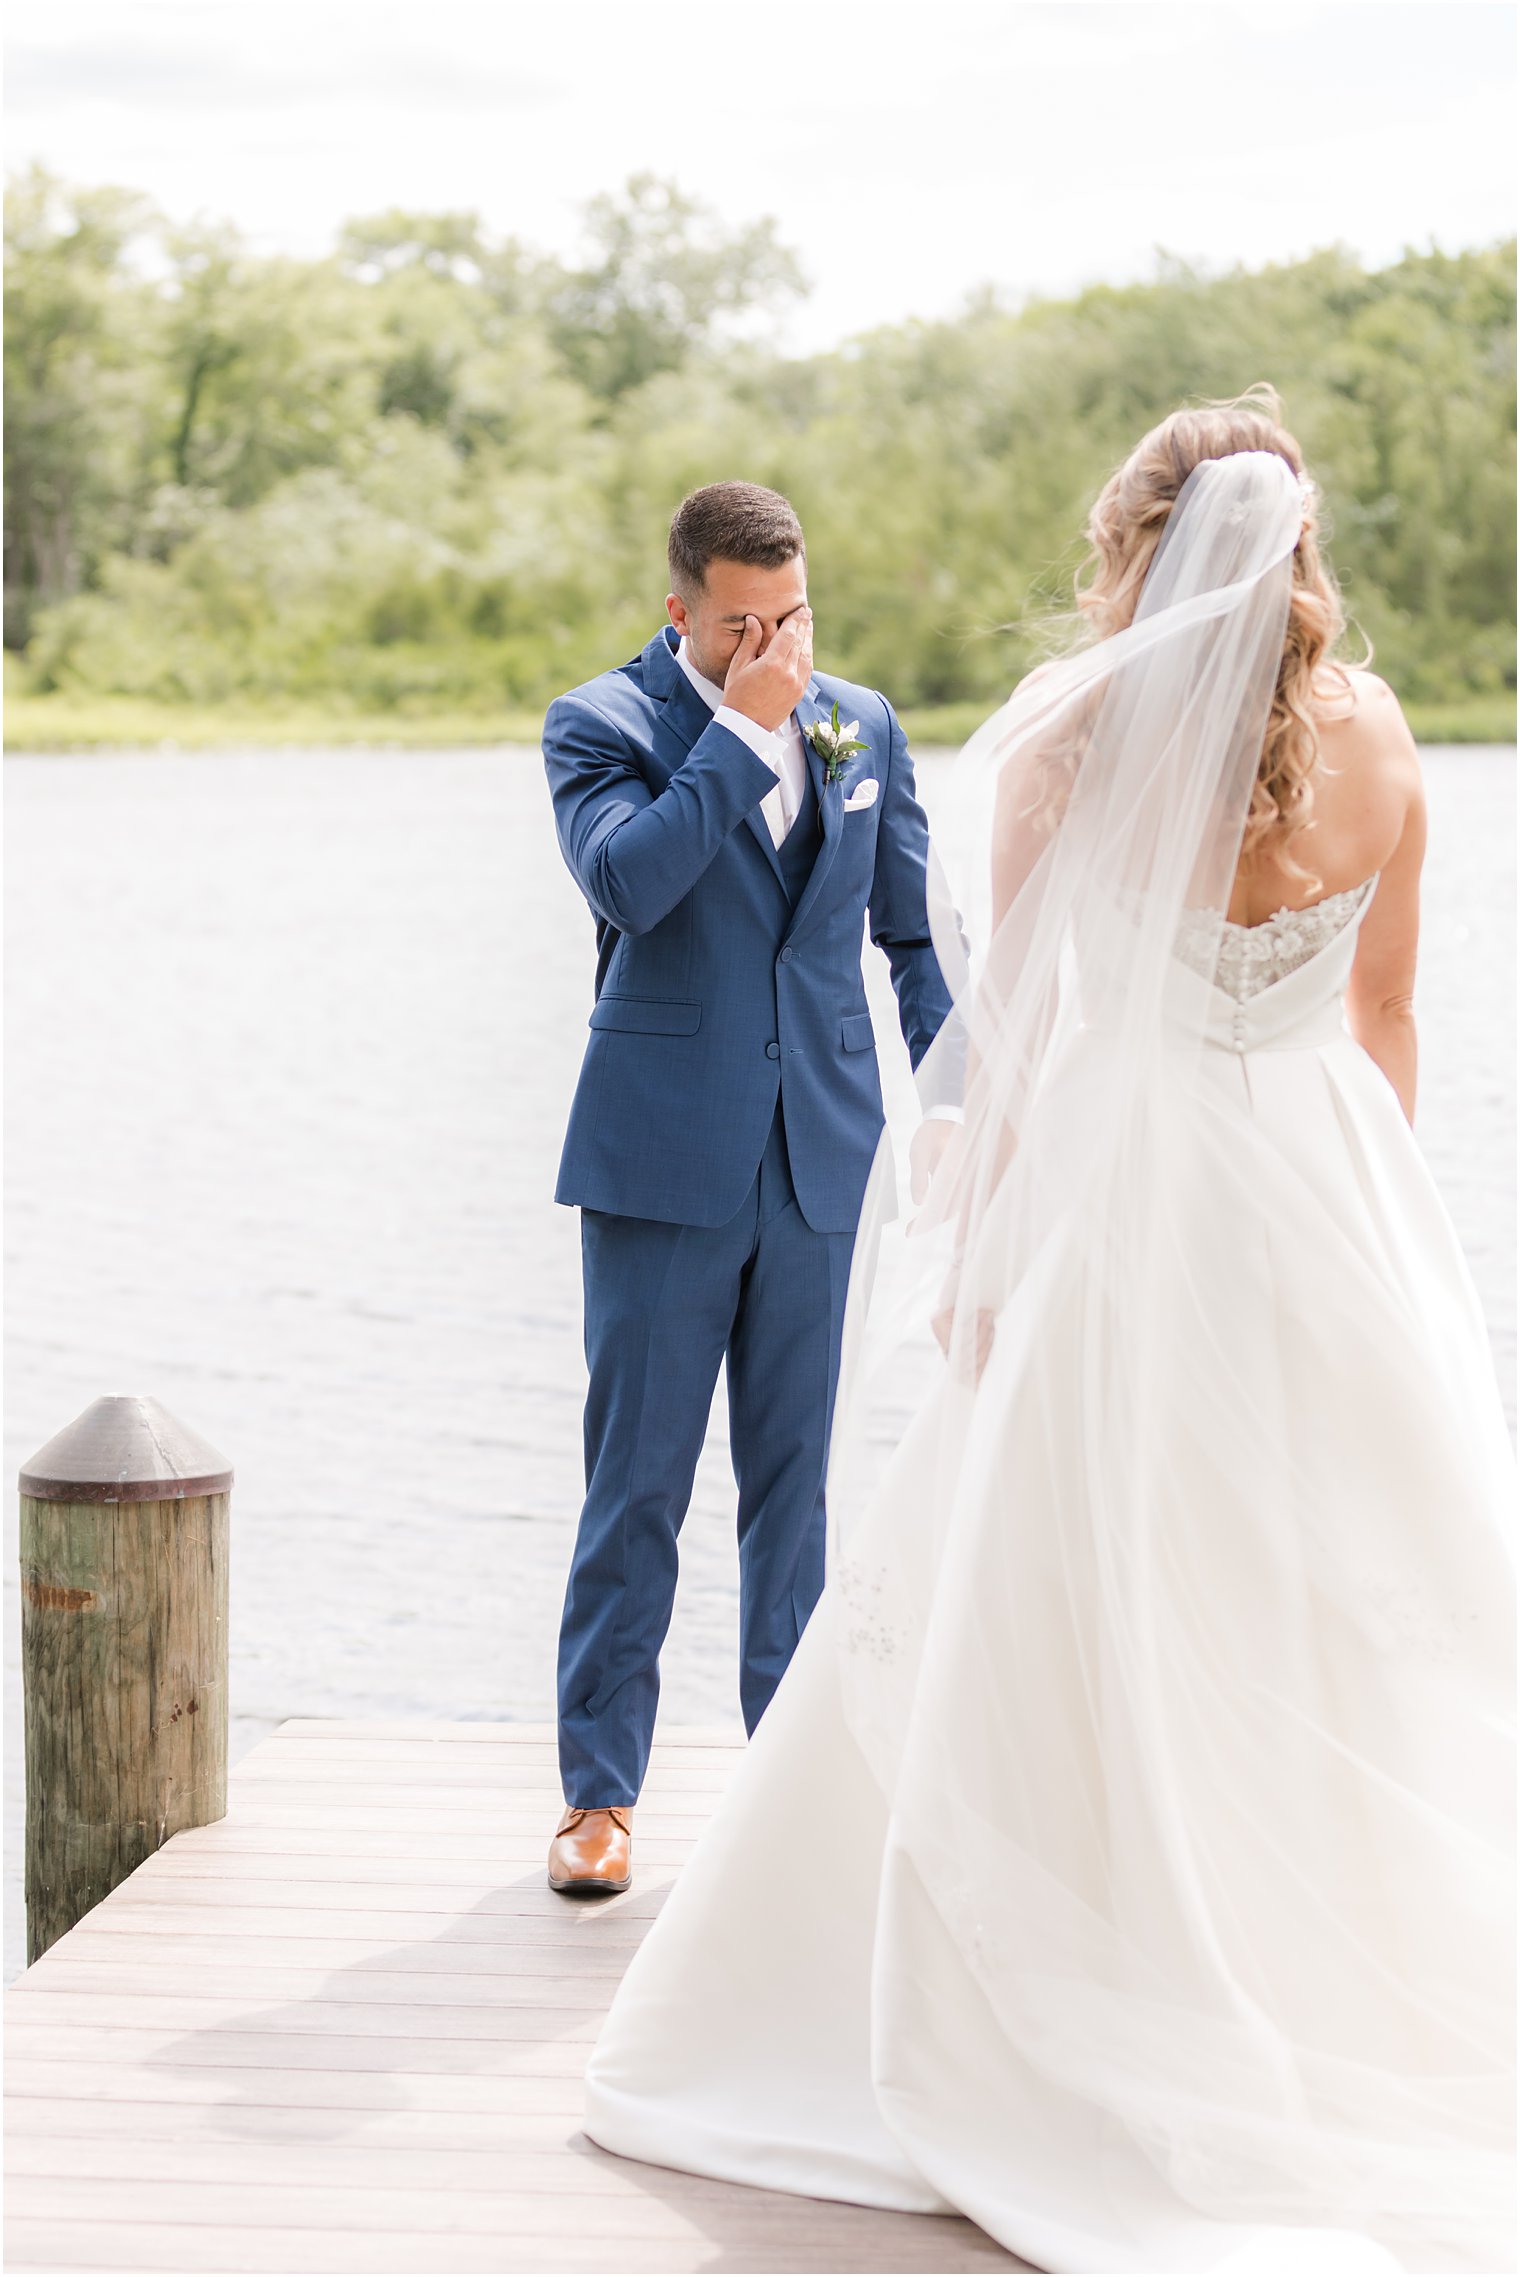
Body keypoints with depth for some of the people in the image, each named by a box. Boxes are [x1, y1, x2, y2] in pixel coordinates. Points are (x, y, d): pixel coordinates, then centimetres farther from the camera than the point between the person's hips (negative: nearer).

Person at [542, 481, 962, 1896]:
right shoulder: (602, 724, -3)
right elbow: (625, 881, -22)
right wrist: (744, 725, -19)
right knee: (637, 1480, 1)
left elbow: (915, 926, 13)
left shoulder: (863, 725, 9)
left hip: (819, 1156, 3)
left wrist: (953, 1088, 2)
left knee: (790, 1474, 10)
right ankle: (599, 1789, 9)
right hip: (662, 1158, -3)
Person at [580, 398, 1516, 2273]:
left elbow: (1016, 1030, -7)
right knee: (1352, 1641, 11)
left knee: (1050, 1636, 8)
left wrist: (981, 1252, 2)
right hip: (1328, 1196, 3)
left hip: (1120, 1196, -3)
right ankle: (1362, 2024, 18)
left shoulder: (1072, 742, -9)